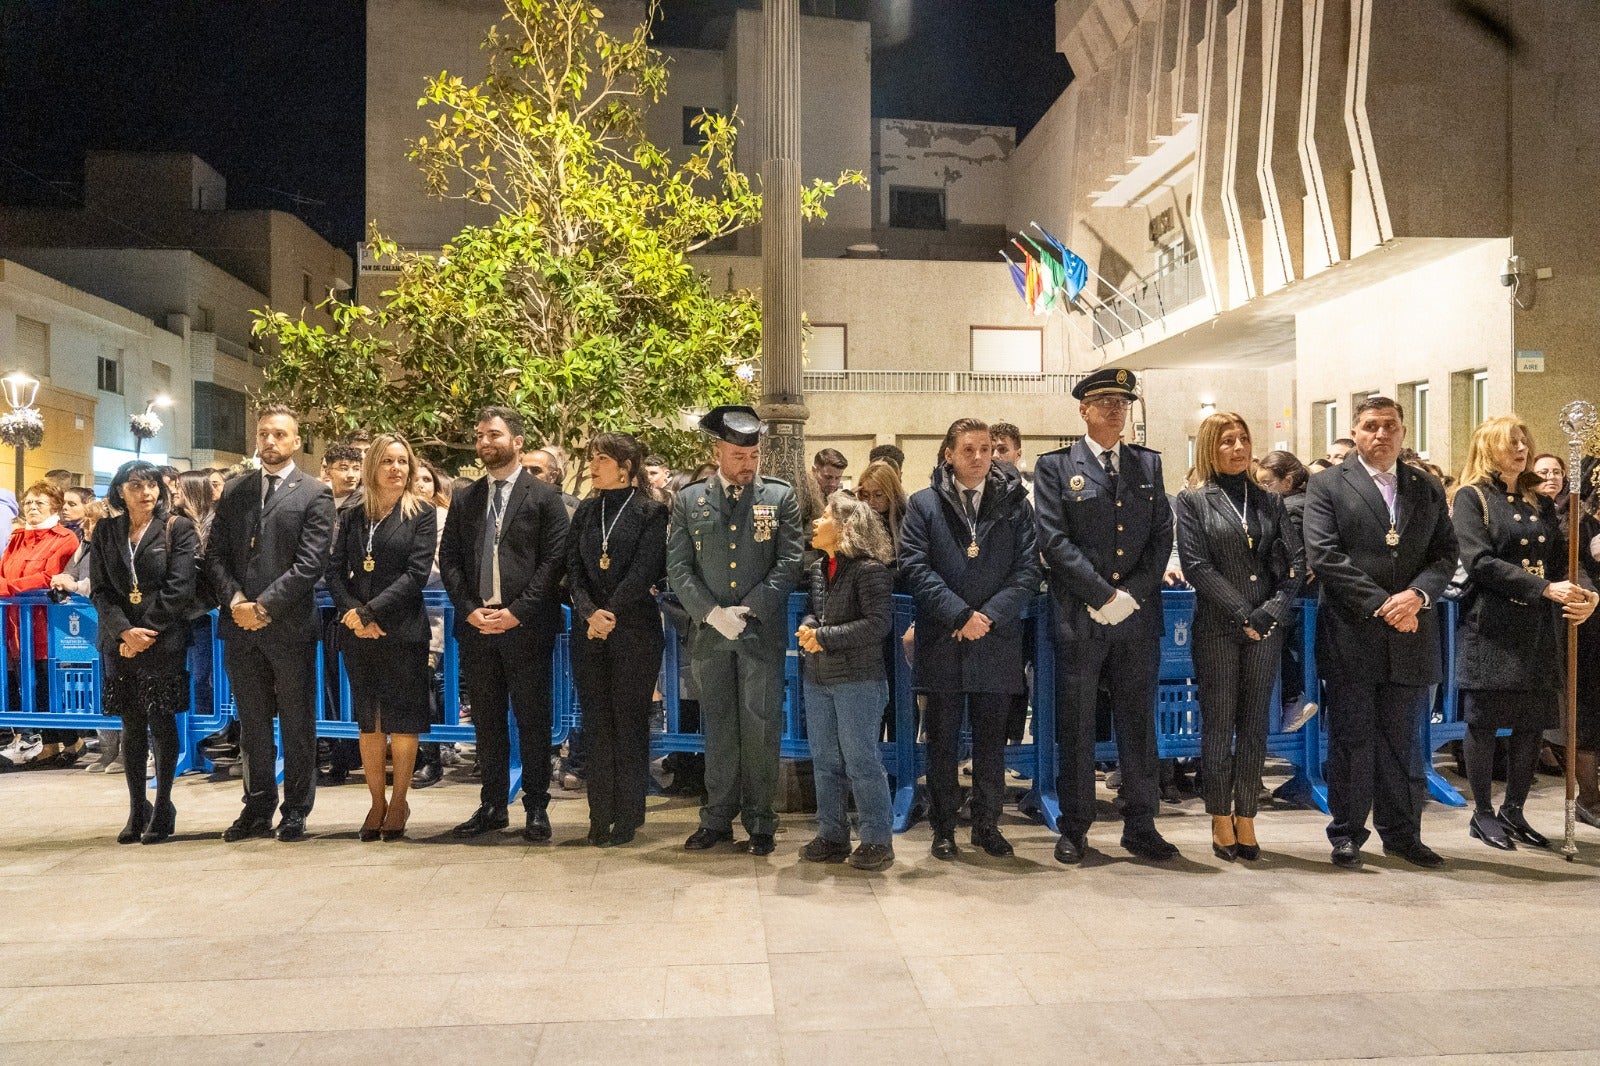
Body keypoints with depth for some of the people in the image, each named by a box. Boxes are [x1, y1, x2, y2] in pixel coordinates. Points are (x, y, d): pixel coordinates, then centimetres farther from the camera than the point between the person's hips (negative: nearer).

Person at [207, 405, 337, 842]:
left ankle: (295, 811, 15)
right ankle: (257, 809, 22)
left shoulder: (315, 494, -2)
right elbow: (215, 554, 7)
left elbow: (311, 563, -10)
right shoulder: (234, 491, 12)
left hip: (289, 626, -4)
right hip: (240, 626, 4)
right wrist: (234, 599, -9)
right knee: (252, 725, 12)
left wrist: (265, 606, -15)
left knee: (297, 725, 5)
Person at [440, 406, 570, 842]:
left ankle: (536, 807, 12)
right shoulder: (464, 500, 14)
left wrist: (517, 611, -13)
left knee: (532, 720, 2)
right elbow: (449, 560, 9)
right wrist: (469, 609, -5)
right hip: (476, 626, 4)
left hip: (527, 626, -4)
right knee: (487, 721, 11)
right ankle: (493, 806, 21)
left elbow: (553, 560, -7)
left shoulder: (544, 497, 1)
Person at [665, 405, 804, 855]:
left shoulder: (780, 497, 3)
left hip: (763, 632, -1)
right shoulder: (689, 501, 6)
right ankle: (717, 818, 20)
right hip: (708, 632, 1)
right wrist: (712, 613, -10)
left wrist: (748, 611, -11)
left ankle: (760, 822, 13)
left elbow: (789, 563, -3)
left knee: (760, 729, 2)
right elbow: (678, 568, 2)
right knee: (718, 727, 10)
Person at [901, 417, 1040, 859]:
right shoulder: (924, 504, 3)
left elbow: (1027, 569, 0)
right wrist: (961, 615, -13)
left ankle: (987, 824, 24)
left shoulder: (1014, 503, 5)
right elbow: (914, 567, -5)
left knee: (992, 740, 10)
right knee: (943, 740, 8)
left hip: (997, 641, 1)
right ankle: (943, 827, 20)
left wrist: (989, 616, -12)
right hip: (942, 642, -1)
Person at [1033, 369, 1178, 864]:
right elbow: (1054, 540, -8)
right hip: (1080, 618, -3)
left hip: (1139, 618, 3)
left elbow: (1162, 536, 7)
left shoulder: (1148, 464, 13)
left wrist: (1132, 594, -6)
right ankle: (1074, 829, 15)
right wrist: (1105, 595, -12)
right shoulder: (1055, 466, 1)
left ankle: (1141, 826, 21)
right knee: (1076, 728, 4)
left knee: (1138, 724, 10)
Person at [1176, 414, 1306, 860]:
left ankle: (1246, 819, 14)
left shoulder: (1270, 501, 11)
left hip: (1266, 627, 3)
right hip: (1217, 627, -3)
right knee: (1218, 724, 2)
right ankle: (1221, 820, 11)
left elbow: (1296, 561, 5)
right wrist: (1243, 614, -12)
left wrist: (1271, 612, -9)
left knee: (1254, 725, 6)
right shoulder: (1193, 501, 1)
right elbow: (1197, 566, -7)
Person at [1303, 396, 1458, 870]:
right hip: (1351, 636, -3)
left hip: (1410, 635, 4)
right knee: (1351, 738, 4)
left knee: (1402, 740, 11)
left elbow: (1445, 554, 8)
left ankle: (1401, 833, 24)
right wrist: (1381, 605, -14)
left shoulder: (1428, 489, 14)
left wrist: (1417, 593, -12)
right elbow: (1324, 555, -10)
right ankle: (1347, 835, 14)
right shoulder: (1327, 485, 0)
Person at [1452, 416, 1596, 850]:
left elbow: (1562, 558, 7)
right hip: (1492, 626, -5)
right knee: (1485, 720, 1)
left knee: (1534, 722, 6)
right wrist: (1546, 588, -20)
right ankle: (1482, 813, 13)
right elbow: (1480, 562, -14)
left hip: (1541, 627, 5)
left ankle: (1514, 810, 20)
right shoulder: (1472, 497, -3)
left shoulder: (1540, 501, 15)